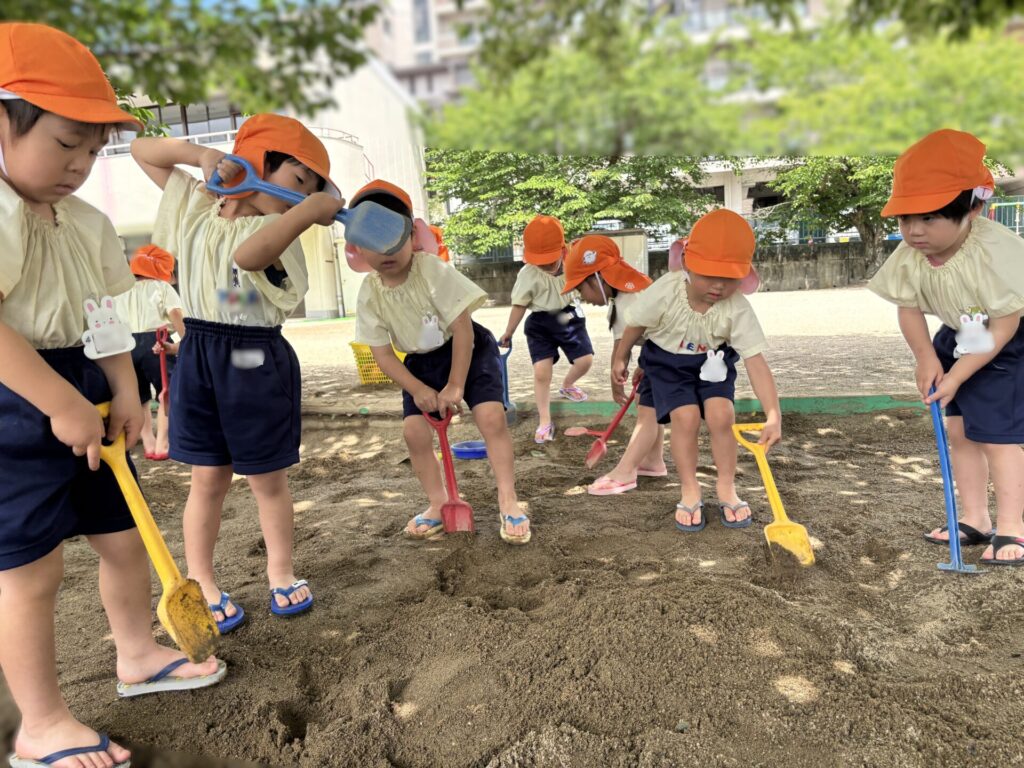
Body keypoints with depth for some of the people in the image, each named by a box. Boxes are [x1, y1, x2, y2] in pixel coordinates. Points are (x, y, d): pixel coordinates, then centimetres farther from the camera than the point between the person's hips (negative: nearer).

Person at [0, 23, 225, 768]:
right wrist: (62, 405, -23)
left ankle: (138, 654, 39)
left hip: (79, 396, 9)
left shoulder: (87, 223, 10)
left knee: (124, 535, 17)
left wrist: (123, 391, 1)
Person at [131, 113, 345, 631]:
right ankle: (200, 583, 23)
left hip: (258, 360, -2)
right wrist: (204, 155, -2)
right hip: (198, 355, 2)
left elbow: (249, 255, -30)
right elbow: (142, 150, 12)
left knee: (267, 477, 8)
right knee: (208, 478, 8)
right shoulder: (197, 204, 6)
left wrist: (315, 207, -26)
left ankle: (281, 572, 27)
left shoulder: (279, 230, -6)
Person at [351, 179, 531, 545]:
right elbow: (382, 353, -8)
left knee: (491, 417, -18)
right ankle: (438, 504, 11)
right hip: (421, 363, 4)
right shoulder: (369, 294, -12)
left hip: (468, 350, -4)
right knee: (414, 430, -7)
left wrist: (456, 385, -22)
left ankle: (508, 502, -6)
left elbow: (462, 327, -22)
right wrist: (417, 389, -19)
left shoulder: (433, 270, -24)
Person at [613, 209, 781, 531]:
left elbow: (756, 362, -28)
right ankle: (690, 492, -1)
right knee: (686, 417, -19)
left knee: (721, 415, -17)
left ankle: (727, 488, 6)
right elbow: (636, 324, -9)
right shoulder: (665, 291, -28)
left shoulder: (738, 310, -25)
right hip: (668, 362, -1)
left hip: (712, 363, 1)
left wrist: (773, 415, -35)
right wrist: (620, 358, 5)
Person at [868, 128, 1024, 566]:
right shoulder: (909, 256, -18)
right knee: (959, 430, 8)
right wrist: (927, 360, -12)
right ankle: (974, 520, 20)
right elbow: (909, 310, -4)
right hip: (960, 339, 6)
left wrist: (955, 377, -26)